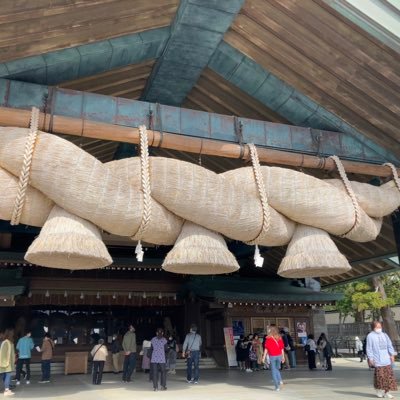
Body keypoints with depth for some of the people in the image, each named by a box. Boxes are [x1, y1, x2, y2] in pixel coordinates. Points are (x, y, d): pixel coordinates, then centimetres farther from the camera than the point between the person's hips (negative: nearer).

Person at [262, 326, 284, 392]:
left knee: (274, 371, 5)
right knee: (277, 369, 23)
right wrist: (283, 356, 10)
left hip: (272, 356, -3)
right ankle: (280, 380, 2)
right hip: (279, 356, 3)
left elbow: (266, 348, -7)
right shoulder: (279, 338, 2)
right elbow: (282, 348, 3)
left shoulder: (268, 338, -7)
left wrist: (264, 357, -3)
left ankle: (277, 386, 2)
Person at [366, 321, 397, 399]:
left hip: (386, 359, 5)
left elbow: (389, 345, 14)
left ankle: (386, 392, 12)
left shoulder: (384, 335, 12)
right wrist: (370, 358, -8)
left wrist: (392, 354, 4)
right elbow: (369, 348, -4)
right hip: (378, 360, -5)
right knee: (380, 375, -6)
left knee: (389, 375, 3)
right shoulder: (370, 336, -3)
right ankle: (379, 391, 12)